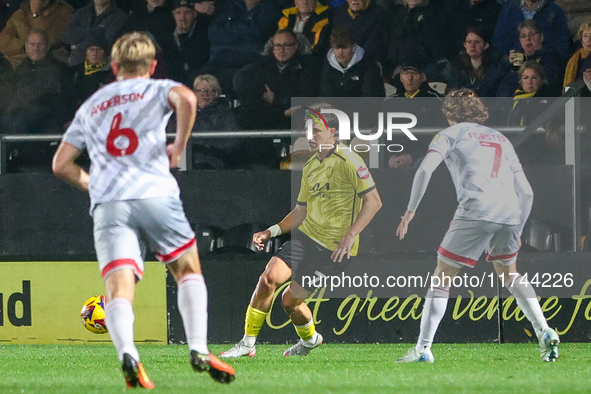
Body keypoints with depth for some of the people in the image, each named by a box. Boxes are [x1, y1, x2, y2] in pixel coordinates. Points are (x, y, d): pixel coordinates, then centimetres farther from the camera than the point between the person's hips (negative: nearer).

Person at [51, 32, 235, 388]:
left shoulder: (91, 106, 26)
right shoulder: (157, 90, 15)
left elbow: (61, 164, 23)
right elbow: (186, 99, -10)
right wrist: (179, 147, 1)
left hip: (107, 204, 2)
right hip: (154, 193, -2)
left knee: (119, 290, -10)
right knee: (188, 271, 17)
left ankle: (127, 354, -37)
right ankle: (199, 350, 1)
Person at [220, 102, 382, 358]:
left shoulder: (347, 161, -12)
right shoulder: (310, 167, 13)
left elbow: (374, 201, -14)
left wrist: (350, 235, -22)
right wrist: (271, 232, 10)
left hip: (332, 248, -6)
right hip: (305, 235, 6)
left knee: (290, 301, -6)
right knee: (270, 277, -15)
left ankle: (309, 338, 26)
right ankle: (248, 343, -5)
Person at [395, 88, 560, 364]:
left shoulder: (450, 134, 14)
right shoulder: (502, 139, 28)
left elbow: (425, 170, -4)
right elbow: (526, 192, 23)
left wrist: (411, 211, -2)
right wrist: (517, 232, 30)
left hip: (475, 211, -5)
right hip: (509, 213, 5)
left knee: (442, 277, 4)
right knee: (509, 274, 28)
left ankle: (423, 348, -3)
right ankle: (544, 333, 14)